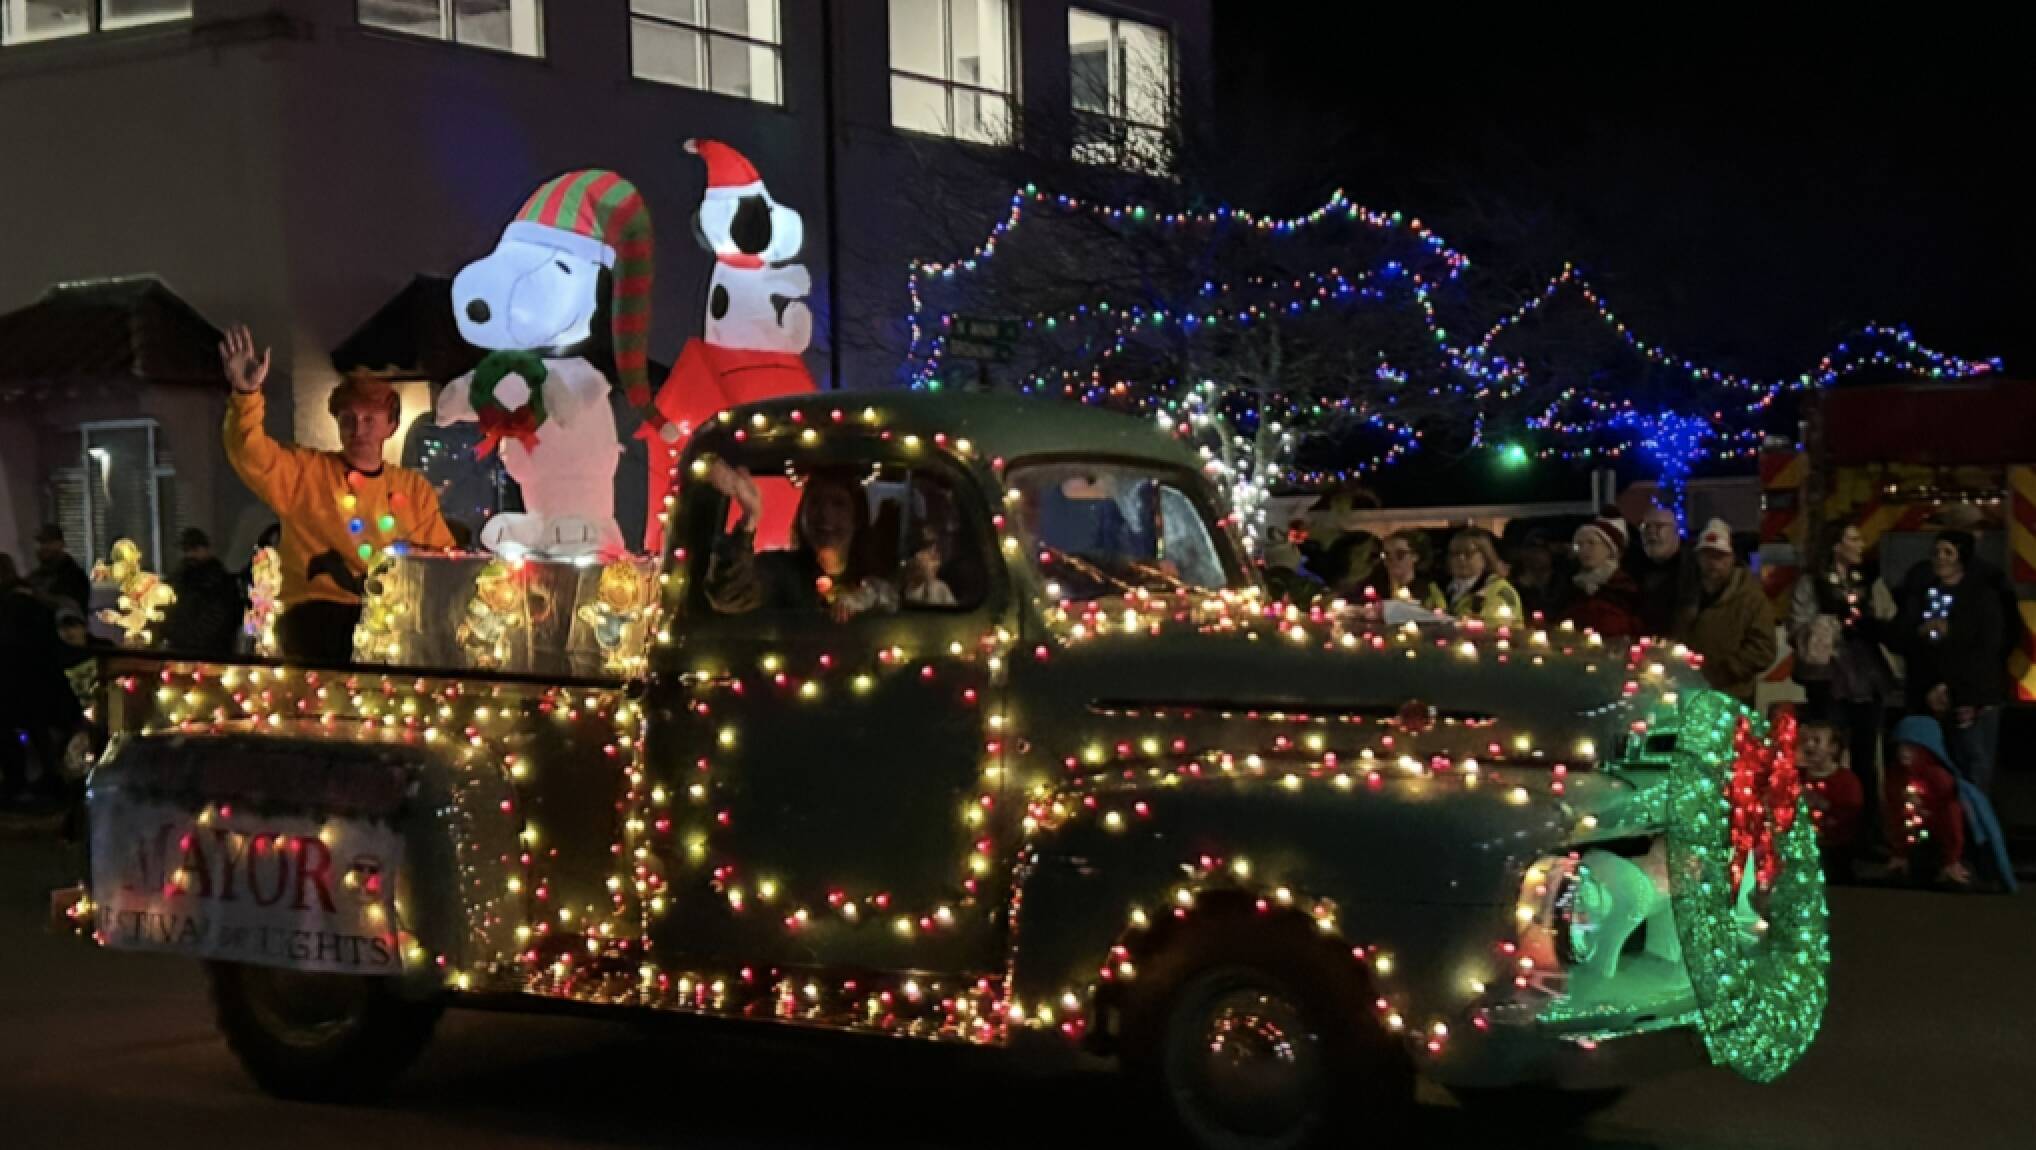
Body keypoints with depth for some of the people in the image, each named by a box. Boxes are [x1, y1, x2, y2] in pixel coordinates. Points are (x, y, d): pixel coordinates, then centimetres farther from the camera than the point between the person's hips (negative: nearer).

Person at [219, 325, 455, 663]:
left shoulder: (414, 489, 20)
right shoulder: (306, 472, 12)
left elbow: (443, 559, 20)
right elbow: (252, 456, -5)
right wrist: (247, 394, -21)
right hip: (320, 612, -3)